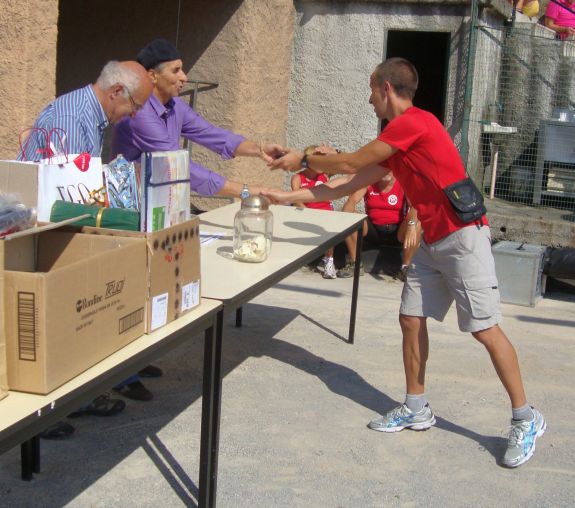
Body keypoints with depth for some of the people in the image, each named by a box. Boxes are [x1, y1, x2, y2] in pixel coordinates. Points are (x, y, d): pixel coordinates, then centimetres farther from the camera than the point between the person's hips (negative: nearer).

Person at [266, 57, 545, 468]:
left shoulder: (414, 122, -14)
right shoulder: (394, 141, 16)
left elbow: (350, 163, -10)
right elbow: (347, 187, 17)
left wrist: (304, 160, 5)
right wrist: (286, 197, 18)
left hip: (463, 236, -10)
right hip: (433, 241, 10)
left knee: (485, 329, -6)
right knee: (411, 319, 9)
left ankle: (526, 420, 5)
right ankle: (417, 409, 21)